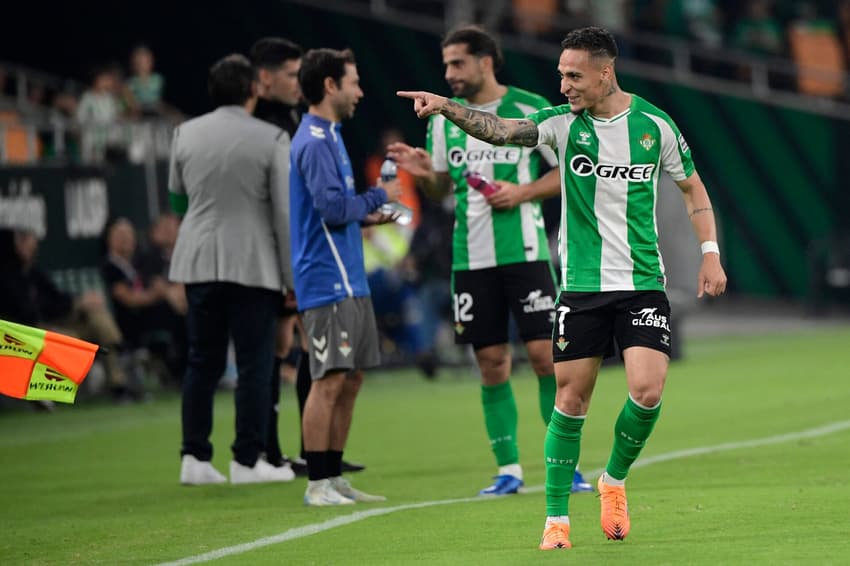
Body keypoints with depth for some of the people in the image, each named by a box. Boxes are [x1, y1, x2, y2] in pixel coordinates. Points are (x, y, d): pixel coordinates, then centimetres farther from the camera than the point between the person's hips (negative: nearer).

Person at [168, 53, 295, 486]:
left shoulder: (186, 134, 4)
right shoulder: (271, 140, -8)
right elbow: (286, 212, -8)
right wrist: (294, 275, -2)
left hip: (198, 260, 4)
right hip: (253, 265, -4)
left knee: (203, 361, 10)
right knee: (254, 363, 1)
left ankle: (195, 457, 7)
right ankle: (247, 460, 1)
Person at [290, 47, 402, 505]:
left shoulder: (327, 137, 18)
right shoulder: (315, 142, -14)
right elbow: (333, 208, -21)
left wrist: (365, 216, 11)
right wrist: (379, 196, -8)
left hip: (348, 281, 10)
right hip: (328, 282, -10)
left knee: (350, 380, 11)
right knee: (330, 381, -9)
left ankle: (334, 477, 16)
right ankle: (318, 484, -6)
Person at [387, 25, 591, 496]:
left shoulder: (530, 109, -3)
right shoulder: (444, 118, 9)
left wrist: (522, 192, -13)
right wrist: (423, 171, -5)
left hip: (524, 251, -4)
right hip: (470, 258, 4)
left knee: (544, 354, -8)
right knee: (492, 363, 4)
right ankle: (508, 470, 10)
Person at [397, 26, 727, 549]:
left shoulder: (655, 124, -1)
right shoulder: (564, 123, -3)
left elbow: (693, 187, 12)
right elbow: (500, 130, -18)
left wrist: (710, 254, 5)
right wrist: (447, 107, -34)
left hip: (643, 284, 0)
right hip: (581, 287, 0)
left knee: (647, 391, -14)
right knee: (572, 398, -1)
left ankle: (614, 481, 14)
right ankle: (556, 518, 10)